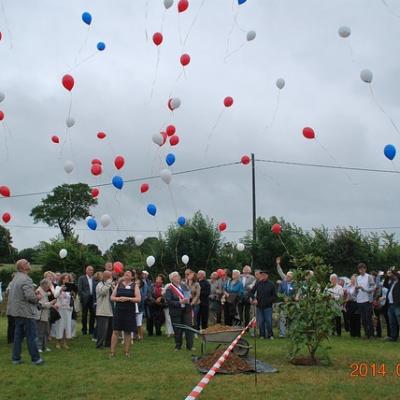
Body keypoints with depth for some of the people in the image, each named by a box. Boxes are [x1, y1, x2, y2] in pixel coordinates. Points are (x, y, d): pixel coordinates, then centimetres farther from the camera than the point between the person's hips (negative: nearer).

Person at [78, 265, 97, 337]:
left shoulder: (94, 279, 11)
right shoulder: (82, 278, -1)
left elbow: (95, 289, 11)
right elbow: (79, 289, -6)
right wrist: (82, 297, -11)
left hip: (92, 299, 4)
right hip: (85, 299, -4)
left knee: (93, 314, 2)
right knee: (84, 315, 4)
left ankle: (91, 330, 12)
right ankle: (84, 330, 13)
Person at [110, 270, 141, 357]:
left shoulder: (134, 286, 4)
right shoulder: (118, 284, 11)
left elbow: (138, 299, -4)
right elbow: (112, 297, 9)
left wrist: (128, 299, -16)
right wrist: (118, 299, -11)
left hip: (129, 312, -1)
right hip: (118, 311, 2)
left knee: (127, 332, 2)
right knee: (115, 331, -1)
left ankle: (126, 352, 11)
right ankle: (112, 352, 2)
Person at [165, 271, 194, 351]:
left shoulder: (184, 286, 7)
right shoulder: (169, 289, -8)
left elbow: (189, 295, 20)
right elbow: (168, 302, -16)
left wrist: (188, 299, 1)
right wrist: (179, 302, -22)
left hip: (186, 311, 4)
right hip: (176, 312, -4)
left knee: (189, 328, 2)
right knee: (178, 330, 6)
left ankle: (190, 345, 12)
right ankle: (178, 346, 21)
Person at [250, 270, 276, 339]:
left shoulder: (271, 284, 0)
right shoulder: (258, 283, 5)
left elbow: (274, 296, 5)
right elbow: (251, 292, 13)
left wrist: (269, 300, -10)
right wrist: (254, 299, -2)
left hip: (268, 306, -2)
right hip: (259, 306, 2)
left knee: (268, 321, -3)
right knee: (260, 322, 5)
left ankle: (270, 335, 11)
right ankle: (262, 335, 16)